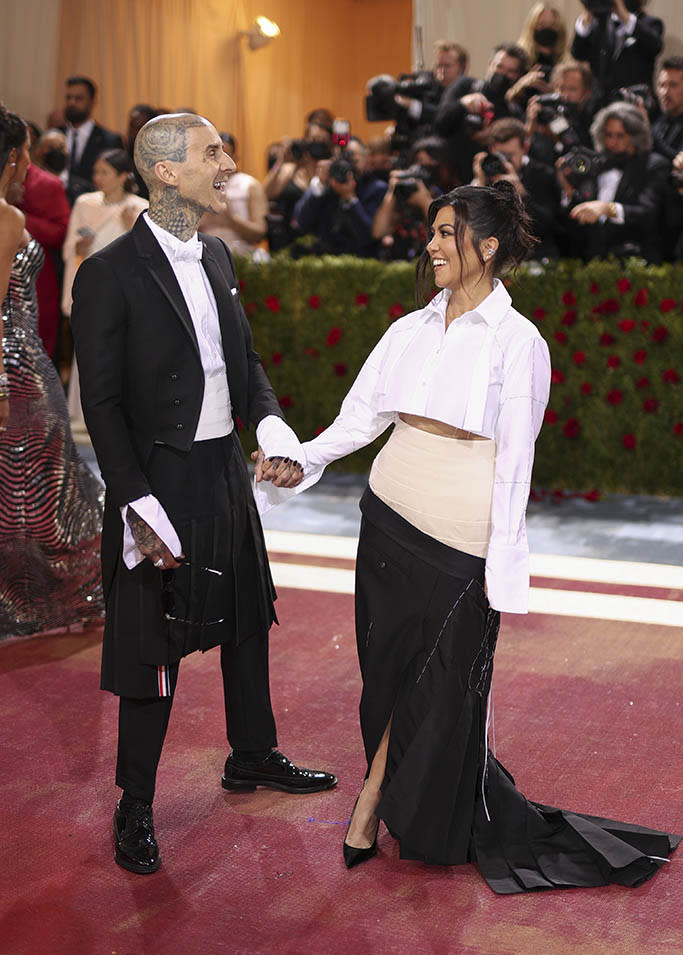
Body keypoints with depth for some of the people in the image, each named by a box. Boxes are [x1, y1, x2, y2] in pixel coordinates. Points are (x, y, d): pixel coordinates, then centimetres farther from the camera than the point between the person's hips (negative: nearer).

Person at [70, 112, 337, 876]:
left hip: (226, 470, 8)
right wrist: (141, 509, -21)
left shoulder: (216, 256, 6)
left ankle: (253, 757, 43)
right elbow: (102, 404, -16)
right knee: (150, 648, 3)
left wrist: (272, 428, -4)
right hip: (160, 480, -7)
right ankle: (135, 807, 21)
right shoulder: (109, 274, -17)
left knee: (246, 619, 21)